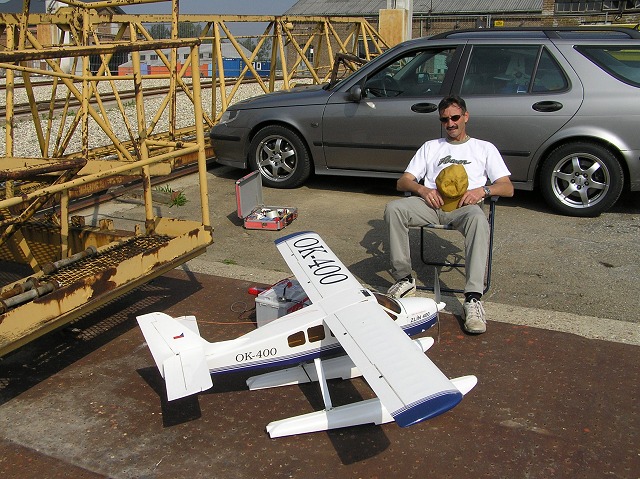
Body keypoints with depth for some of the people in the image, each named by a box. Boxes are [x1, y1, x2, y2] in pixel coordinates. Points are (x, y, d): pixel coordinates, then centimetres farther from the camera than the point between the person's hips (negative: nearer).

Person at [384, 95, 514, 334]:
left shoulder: (484, 148, 24)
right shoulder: (430, 147, 30)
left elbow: (508, 188, 13)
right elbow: (402, 182, 21)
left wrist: (483, 190, -10)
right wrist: (422, 189, -4)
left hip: (464, 205, -2)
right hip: (431, 202, 3)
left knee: (478, 219, -40)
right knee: (393, 209, -29)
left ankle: (473, 298, -46)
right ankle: (404, 279, -21)